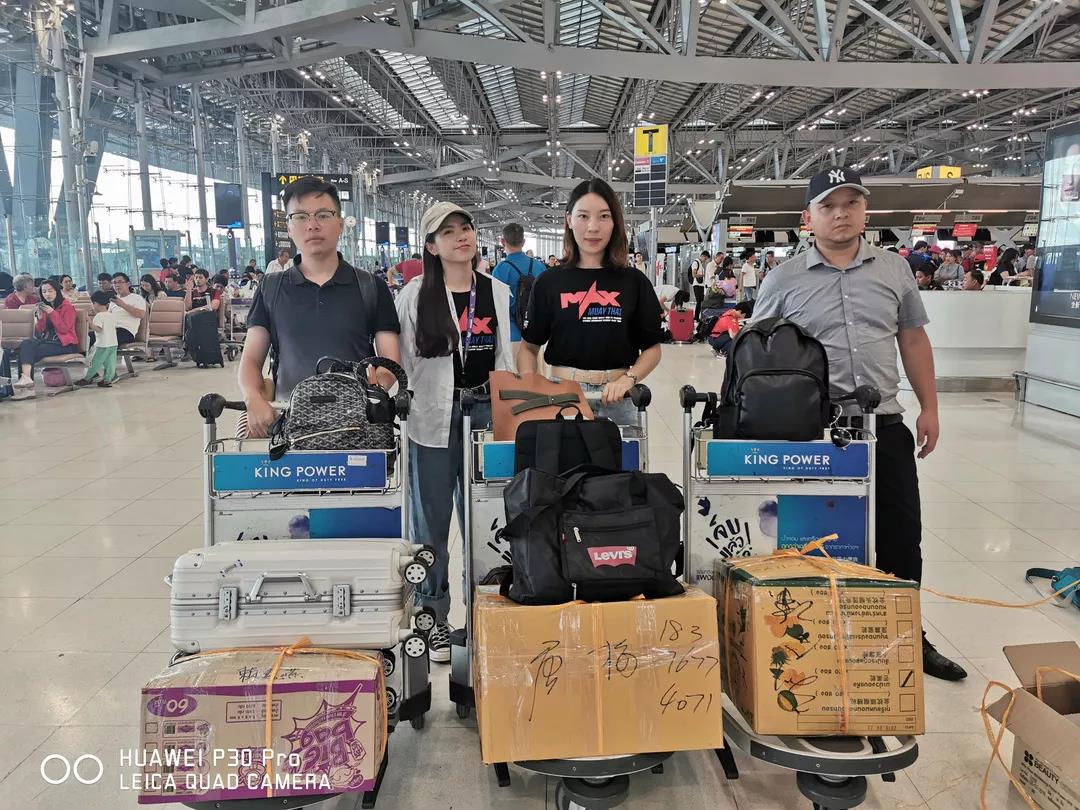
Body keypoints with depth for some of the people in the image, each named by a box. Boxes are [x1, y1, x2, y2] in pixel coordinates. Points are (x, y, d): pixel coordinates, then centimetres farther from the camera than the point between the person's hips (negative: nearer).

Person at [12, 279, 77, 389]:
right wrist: (39, 317, -3)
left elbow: (64, 329, -10)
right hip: (46, 339, 6)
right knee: (26, 344, -24)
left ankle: (26, 377, -22)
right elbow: (40, 331, 14)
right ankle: (26, 377, -37)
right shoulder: (44, 306, 17)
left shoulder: (67, 306, -1)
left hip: (64, 343, -6)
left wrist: (52, 313, -16)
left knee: (34, 351, -27)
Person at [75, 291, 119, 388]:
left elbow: (98, 329, -22)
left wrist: (89, 322, -20)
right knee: (110, 362, 6)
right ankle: (107, 379, 7)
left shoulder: (99, 316, -13)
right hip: (113, 343, 7)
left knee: (96, 362, 2)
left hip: (102, 344, -7)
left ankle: (87, 378, 10)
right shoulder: (112, 315, 8)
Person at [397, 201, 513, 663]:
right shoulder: (415, 294, -2)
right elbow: (401, 361, 0)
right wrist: (395, 409, -4)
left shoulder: (497, 291, 7)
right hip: (432, 416, -2)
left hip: (484, 412, 2)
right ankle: (434, 618, 19)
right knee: (431, 520, 6)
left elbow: (504, 357, 12)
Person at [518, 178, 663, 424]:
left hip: (616, 399, 1)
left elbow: (652, 348, 4)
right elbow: (529, 347, 6)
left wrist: (627, 380, -13)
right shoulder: (549, 282, 2)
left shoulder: (634, 282, 3)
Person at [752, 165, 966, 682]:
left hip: (885, 426, 3)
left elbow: (913, 339, 14)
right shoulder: (783, 282, 0)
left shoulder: (894, 270, 9)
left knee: (902, 536, 11)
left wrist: (929, 407, 10)